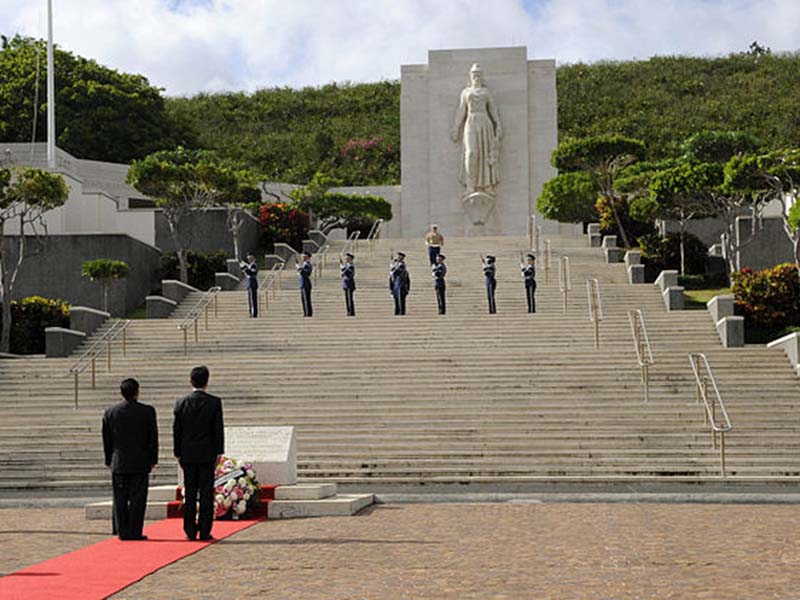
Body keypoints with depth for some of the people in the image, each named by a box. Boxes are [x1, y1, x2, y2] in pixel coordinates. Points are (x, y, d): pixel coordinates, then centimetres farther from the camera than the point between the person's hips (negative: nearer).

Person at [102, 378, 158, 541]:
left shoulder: (110, 412, 1)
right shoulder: (147, 411, -6)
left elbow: (106, 440, 6)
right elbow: (153, 437, -2)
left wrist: (109, 461, 14)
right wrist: (153, 460, 7)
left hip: (119, 463, 2)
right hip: (140, 463, -2)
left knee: (120, 499, 7)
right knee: (137, 499, 1)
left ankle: (122, 532, 8)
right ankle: (135, 532, 0)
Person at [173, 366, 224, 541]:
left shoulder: (181, 403, 0)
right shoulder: (214, 402, -7)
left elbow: (176, 430, 3)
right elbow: (218, 429, -6)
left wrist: (178, 454, 10)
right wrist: (219, 452, 1)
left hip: (188, 454, 2)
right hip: (207, 454, -2)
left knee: (190, 494, 8)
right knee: (206, 494, 1)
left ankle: (190, 531, 9)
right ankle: (204, 531, 0)